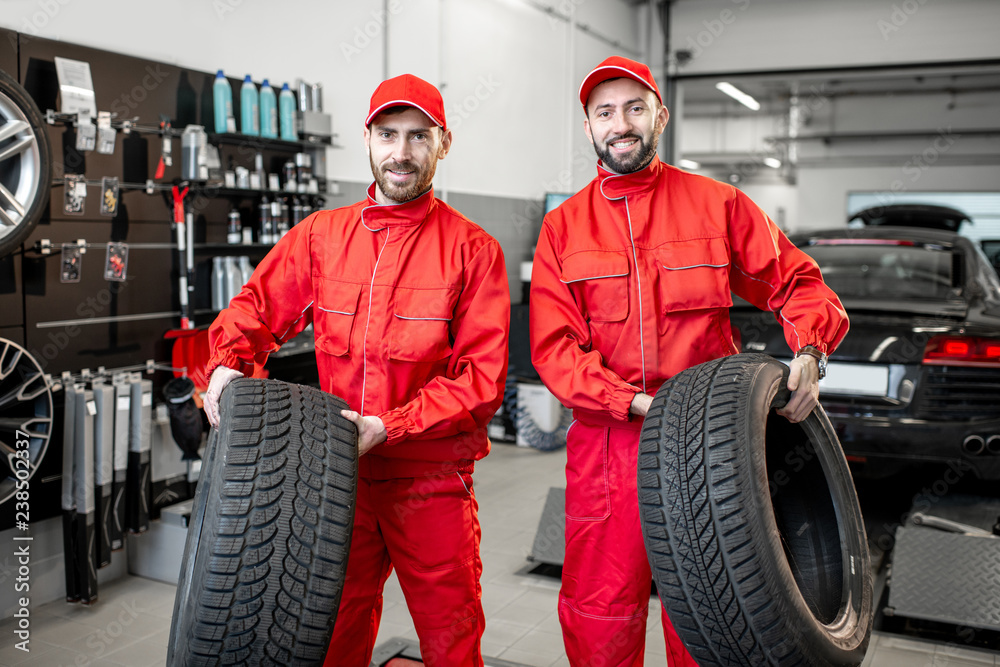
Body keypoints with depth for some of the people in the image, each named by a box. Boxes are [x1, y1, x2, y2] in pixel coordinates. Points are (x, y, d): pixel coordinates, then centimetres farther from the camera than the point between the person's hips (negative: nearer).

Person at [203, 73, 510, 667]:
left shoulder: (472, 249, -5)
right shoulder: (321, 235, 6)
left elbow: (483, 377, -10)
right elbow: (257, 307, 13)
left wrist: (390, 427, -18)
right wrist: (228, 363, -8)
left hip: (431, 483, -2)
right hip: (337, 470, 3)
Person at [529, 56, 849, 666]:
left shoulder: (719, 204, 7)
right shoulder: (564, 226, 7)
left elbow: (796, 280, 12)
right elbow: (553, 346, 0)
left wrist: (809, 352, -9)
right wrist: (635, 403, -13)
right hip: (607, 444, 1)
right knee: (600, 616, 6)